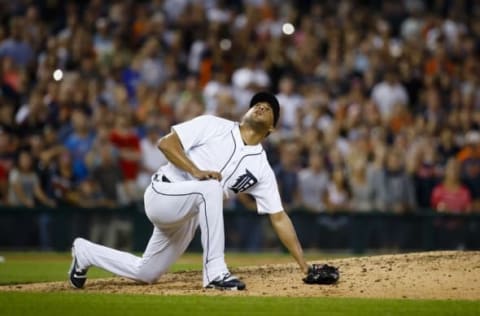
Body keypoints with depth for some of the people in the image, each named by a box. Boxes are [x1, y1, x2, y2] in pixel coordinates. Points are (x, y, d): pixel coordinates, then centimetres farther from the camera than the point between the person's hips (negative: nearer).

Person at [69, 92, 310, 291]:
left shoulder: (261, 169, 6)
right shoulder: (213, 126, -3)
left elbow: (279, 218, 4)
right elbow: (165, 143, -8)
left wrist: (305, 267, -3)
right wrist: (196, 171, -22)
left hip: (185, 223, 6)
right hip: (162, 194, -6)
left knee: (145, 274, 12)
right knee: (211, 187, -34)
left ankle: (86, 253, 37)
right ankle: (215, 273, -30)